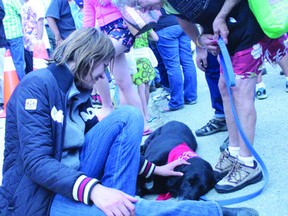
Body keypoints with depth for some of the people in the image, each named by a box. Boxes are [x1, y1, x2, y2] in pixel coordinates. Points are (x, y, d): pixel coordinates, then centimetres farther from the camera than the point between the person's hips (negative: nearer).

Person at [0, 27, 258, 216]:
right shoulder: (37, 85, -15)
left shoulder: (79, 93, 11)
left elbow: (109, 150, 13)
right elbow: (36, 162, -25)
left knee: (128, 116, -8)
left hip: (76, 179, 8)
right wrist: (94, 190, -38)